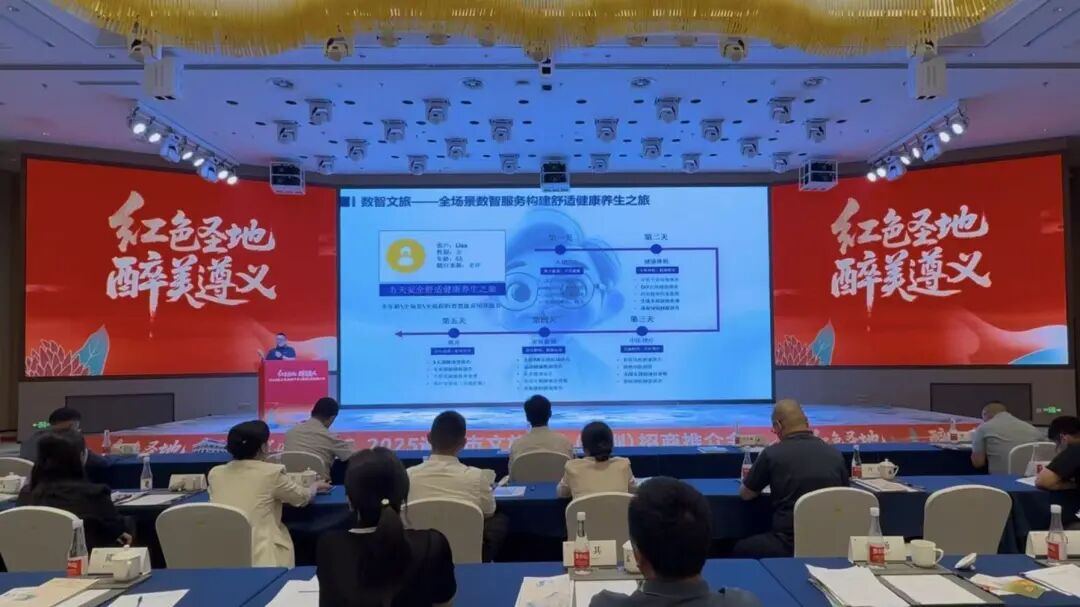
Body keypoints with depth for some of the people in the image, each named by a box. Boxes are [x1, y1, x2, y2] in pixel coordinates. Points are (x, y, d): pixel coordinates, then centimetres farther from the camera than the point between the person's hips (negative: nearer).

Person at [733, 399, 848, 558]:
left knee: (741, 549, 24)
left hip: (790, 544, -5)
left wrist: (762, 481, 27)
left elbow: (745, 494, 6)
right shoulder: (835, 453, 4)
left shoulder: (772, 453, -6)